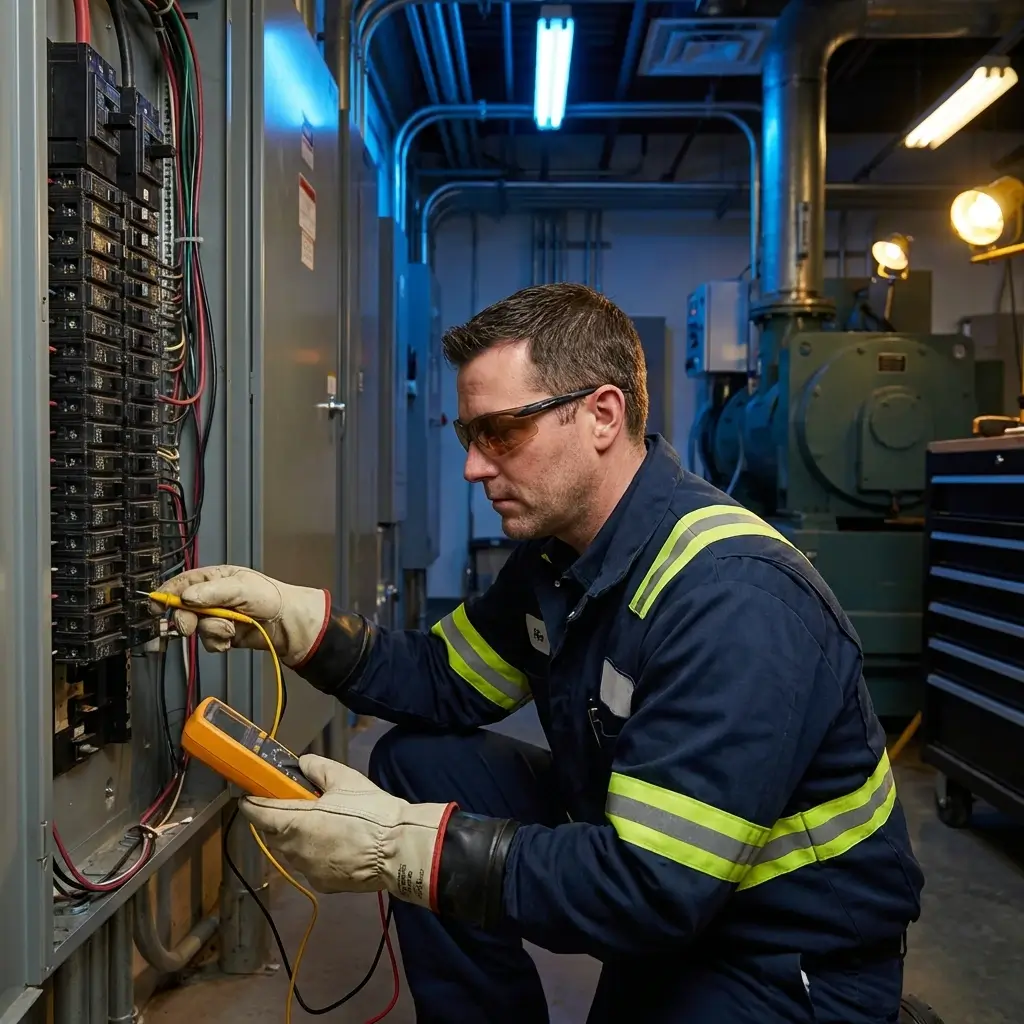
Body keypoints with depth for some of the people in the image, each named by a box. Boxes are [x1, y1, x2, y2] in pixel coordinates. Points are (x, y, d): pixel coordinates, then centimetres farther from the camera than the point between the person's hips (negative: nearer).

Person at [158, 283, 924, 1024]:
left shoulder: (735, 601, -30)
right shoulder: (559, 547, -2)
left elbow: (653, 883, -31)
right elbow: (450, 682, 6)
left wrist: (397, 846, -30)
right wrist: (293, 619, -8)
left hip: (792, 952, -8)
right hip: (655, 871, 8)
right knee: (418, 763, 2)